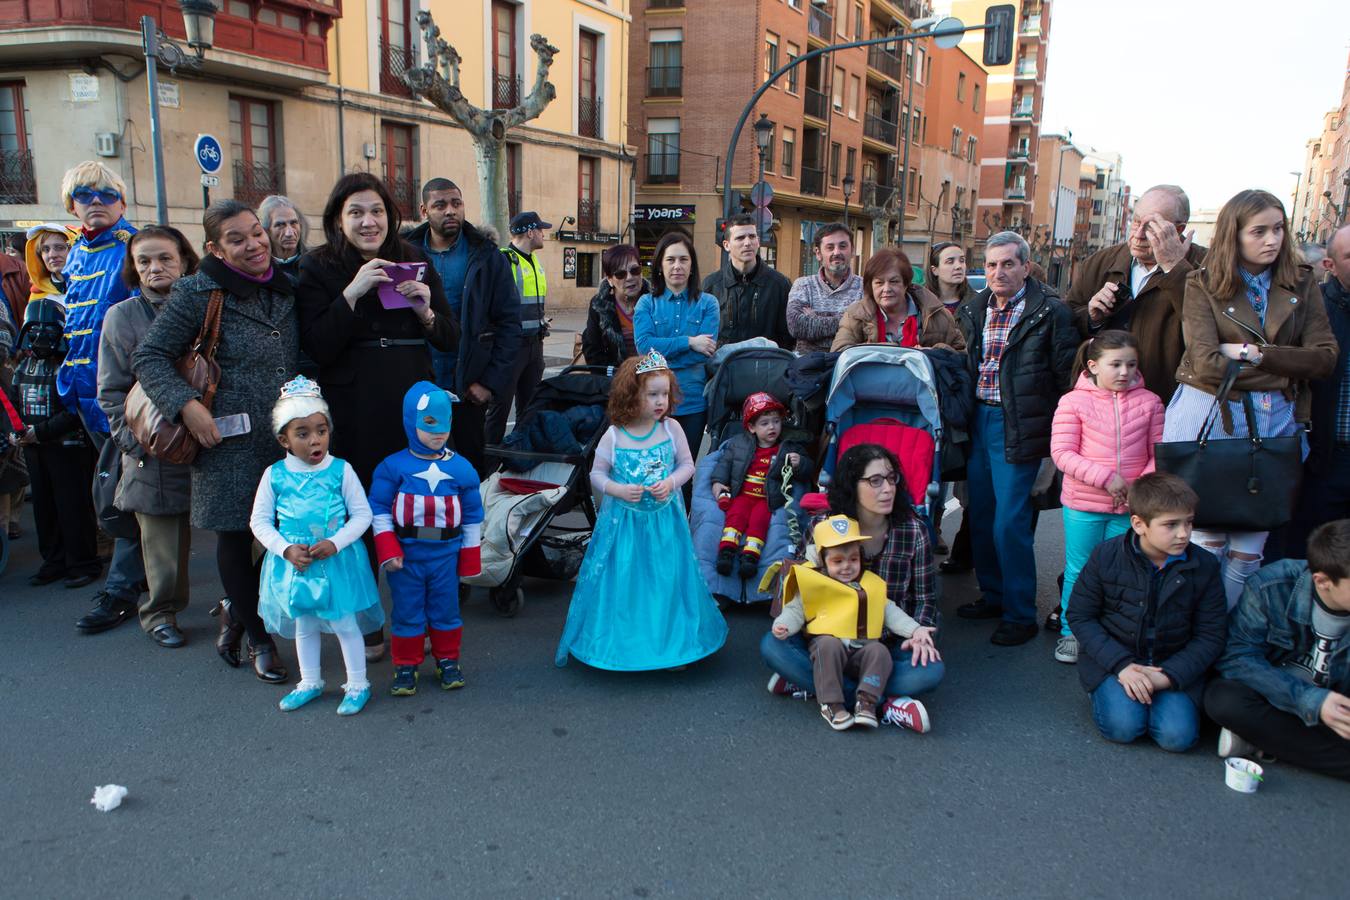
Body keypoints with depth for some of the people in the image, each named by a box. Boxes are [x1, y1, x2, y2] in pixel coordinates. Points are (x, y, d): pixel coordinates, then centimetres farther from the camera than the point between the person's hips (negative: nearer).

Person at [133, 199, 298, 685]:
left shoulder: (285, 289, 10)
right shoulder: (198, 293, -5)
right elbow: (149, 356, -5)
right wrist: (186, 406, -17)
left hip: (287, 437, 5)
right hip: (230, 441, -5)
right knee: (235, 535, 4)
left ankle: (237, 611, 31)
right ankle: (258, 638, 22)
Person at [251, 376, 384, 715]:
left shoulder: (341, 470, -10)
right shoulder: (274, 475, -6)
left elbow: (362, 514, -6)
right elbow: (259, 521, 0)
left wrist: (335, 543, -18)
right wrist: (286, 549, -13)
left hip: (337, 561, -2)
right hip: (294, 562, 3)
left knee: (344, 624, 6)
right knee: (303, 626, 19)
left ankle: (357, 685, 23)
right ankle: (310, 683, 37)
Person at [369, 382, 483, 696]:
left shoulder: (461, 468, -1)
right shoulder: (393, 466, -7)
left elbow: (473, 515, 6)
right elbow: (379, 509, -4)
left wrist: (470, 557, 7)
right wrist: (387, 550, -12)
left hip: (446, 553, 1)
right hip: (406, 553, -1)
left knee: (446, 611, 13)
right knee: (407, 613, 9)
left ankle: (448, 661, 29)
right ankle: (405, 665, 24)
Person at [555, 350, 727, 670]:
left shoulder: (671, 429, -4)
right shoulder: (614, 436, -8)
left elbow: (687, 464, 4)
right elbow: (596, 475, 0)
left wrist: (670, 483, -14)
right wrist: (618, 490, -18)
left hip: (665, 520, 1)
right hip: (624, 521, -1)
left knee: (667, 581, 7)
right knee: (622, 584, 4)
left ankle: (673, 643, 23)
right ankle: (620, 645, 22)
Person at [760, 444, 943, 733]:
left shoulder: (914, 530, -6)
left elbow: (925, 598, 3)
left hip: (889, 644, 0)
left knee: (931, 671, -32)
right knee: (772, 646, -26)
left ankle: (811, 682, -24)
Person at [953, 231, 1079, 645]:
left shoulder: (1049, 312, -9)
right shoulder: (973, 310, 9)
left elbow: (1067, 374, -8)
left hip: (1018, 426, -6)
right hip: (978, 419, 7)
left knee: (1010, 521, -6)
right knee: (980, 514, 13)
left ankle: (1020, 614, 8)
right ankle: (993, 594, 30)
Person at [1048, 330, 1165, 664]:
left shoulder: (1149, 402, 2)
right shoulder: (1073, 401, -6)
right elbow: (1061, 453, -12)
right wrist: (1105, 478, -20)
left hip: (1130, 507, 2)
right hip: (1083, 504, -2)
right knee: (1079, 571, 10)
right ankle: (1070, 633, 25)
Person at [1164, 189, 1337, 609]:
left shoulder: (1302, 289, 11)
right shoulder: (1203, 285, 0)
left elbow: (1325, 357, -1)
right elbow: (1207, 362, -12)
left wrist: (1256, 353, -11)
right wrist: (1286, 368, -6)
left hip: (1277, 422, 3)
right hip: (1209, 416, -3)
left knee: (1250, 546, 5)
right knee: (1206, 539, 1)